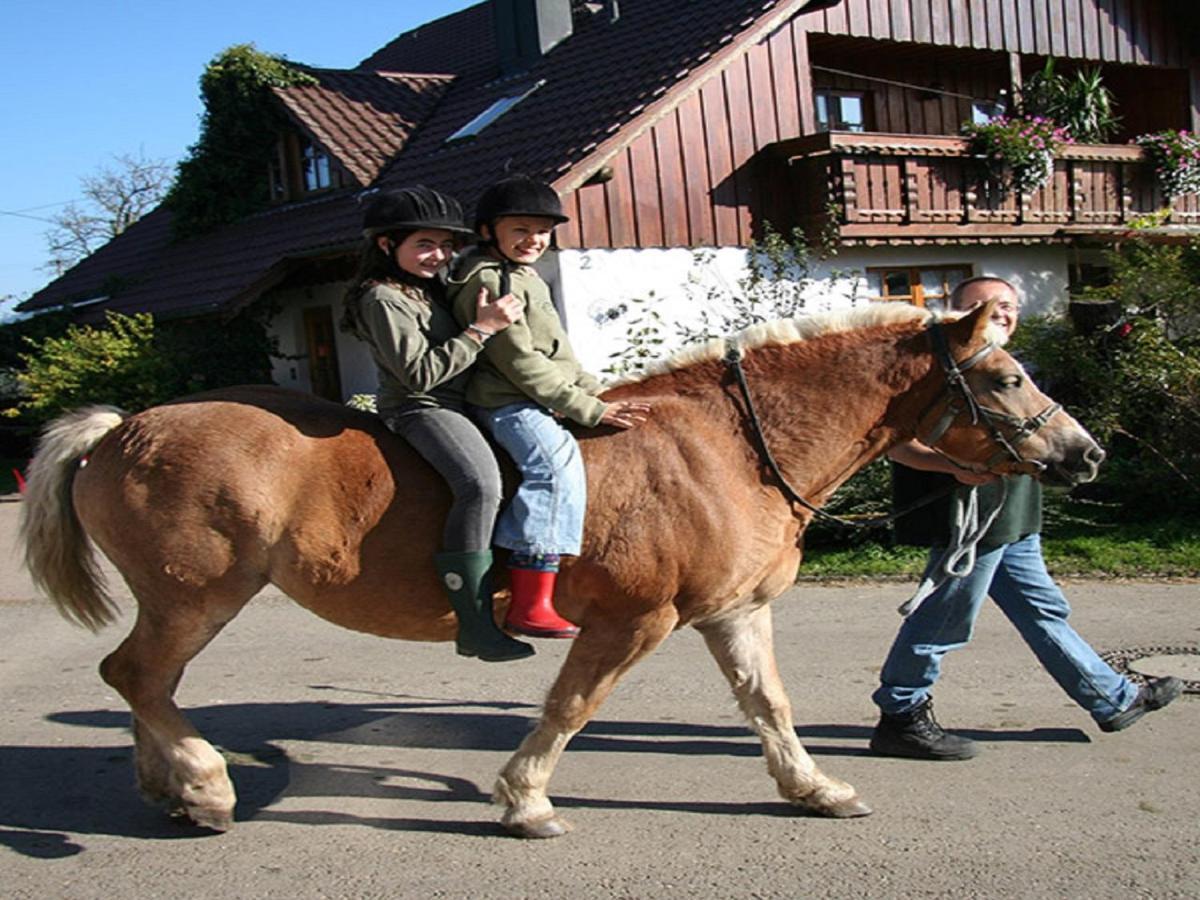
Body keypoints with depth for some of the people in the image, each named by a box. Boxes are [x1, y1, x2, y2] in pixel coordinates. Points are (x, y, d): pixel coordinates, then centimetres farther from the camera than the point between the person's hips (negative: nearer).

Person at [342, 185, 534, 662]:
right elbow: (421, 373, -20)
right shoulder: (384, 299, -12)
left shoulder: (430, 289, 17)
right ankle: (475, 626, -34)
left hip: (456, 405, 10)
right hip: (419, 409, -10)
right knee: (480, 483, -35)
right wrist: (481, 329, -19)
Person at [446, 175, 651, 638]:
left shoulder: (524, 277, 20)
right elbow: (520, 362, -18)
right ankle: (530, 605, -35)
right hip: (508, 401, -11)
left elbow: (557, 351, 24)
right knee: (556, 462, -30)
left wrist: (595, 392, 11)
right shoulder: (489, 281, -12)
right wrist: (590, 409, -18)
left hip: (539, 399, 11)